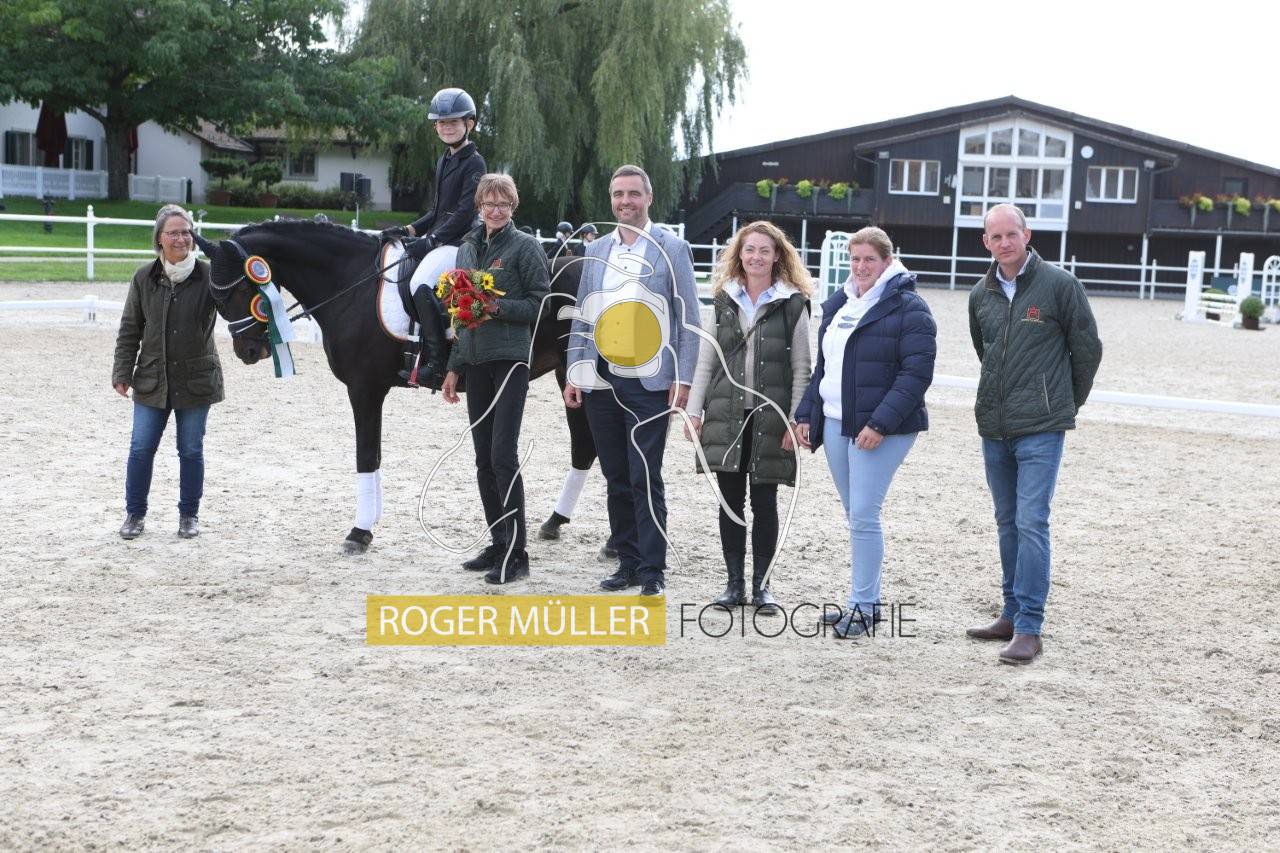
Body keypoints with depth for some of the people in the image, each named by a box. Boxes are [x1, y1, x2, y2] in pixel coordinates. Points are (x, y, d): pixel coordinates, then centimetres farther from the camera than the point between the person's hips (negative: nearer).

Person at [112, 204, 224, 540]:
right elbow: (129, 330, 5)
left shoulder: (208, 276, -8)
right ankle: (135, 513, 21)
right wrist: (122, 372, 0)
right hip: (152, 379, 2)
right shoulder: (144, 278, -1)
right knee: (141, 449, 5)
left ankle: (189, 514, 23)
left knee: (191, 451, 8)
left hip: (195, 381, -1)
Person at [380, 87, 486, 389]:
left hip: (458, 241, -10)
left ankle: (435, 362, -28)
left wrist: (429, 241, -22)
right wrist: (410, 230, 8)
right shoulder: (444, 161, 18)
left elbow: (464, 213, -18)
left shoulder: (474, 163, -10)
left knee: (420, 283, -31)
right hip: (436, 237, 10)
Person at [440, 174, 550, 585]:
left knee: (503, 455, -12)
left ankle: (516, 554, -8)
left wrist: (498, 307, -20)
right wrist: (453, 368, 17)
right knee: (484, 460, 9)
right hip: (475, 362, 7)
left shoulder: (524, 246, -4)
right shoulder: (468, 248, 15)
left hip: (510, 360, -7)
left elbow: (540, 303, -7)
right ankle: (498, 544, 18)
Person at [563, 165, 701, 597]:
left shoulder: (672, 249, 0)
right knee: (616, 478, 10)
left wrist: (683, 379, -9)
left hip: (648, 382, -5)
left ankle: (652, 570, 0)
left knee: (645, 479, -6)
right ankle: (628, 562, 19)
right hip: (600, 380, 5)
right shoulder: (597, 251, 14)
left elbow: (688, 319, -3)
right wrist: (574, 375, 7)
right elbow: (581, 317, 15)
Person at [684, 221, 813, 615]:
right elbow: (706, 361, 10)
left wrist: (795, 420, -8)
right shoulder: (724, 301, 10)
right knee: (730, 500, 5)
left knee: (764, 501, 4)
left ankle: (760, 584, 13)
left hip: (770, 419, -3)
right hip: (726, 416, 3)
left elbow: (801, 368, -2)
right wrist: (694, 411, 4)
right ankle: (735, 583, 13)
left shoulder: (792, 305, 0)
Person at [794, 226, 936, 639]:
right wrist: (806, 414, 13)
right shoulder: (837, 304, 15)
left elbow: (916, 373, -16)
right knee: (856, 517, 12)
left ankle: (864, 607, -2)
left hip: (881, 429, -7)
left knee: (863, 516, -10)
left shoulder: (909, 309, -9)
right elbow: (822, 367, 21)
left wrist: (880, 424, -21)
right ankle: (866, 600, 20)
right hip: (835, 423, 7)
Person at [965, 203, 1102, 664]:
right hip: (993, 427, 6)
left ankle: (1028, 629, -8)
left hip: (1041, 428, -6)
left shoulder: (1059, 284, -7)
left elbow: (1088, 349, 1)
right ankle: (1012, 614, 23)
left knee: (1031, 522, -10)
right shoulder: (981, 294, 9)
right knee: (1007, 523, 13)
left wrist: (1067, 402, 10)